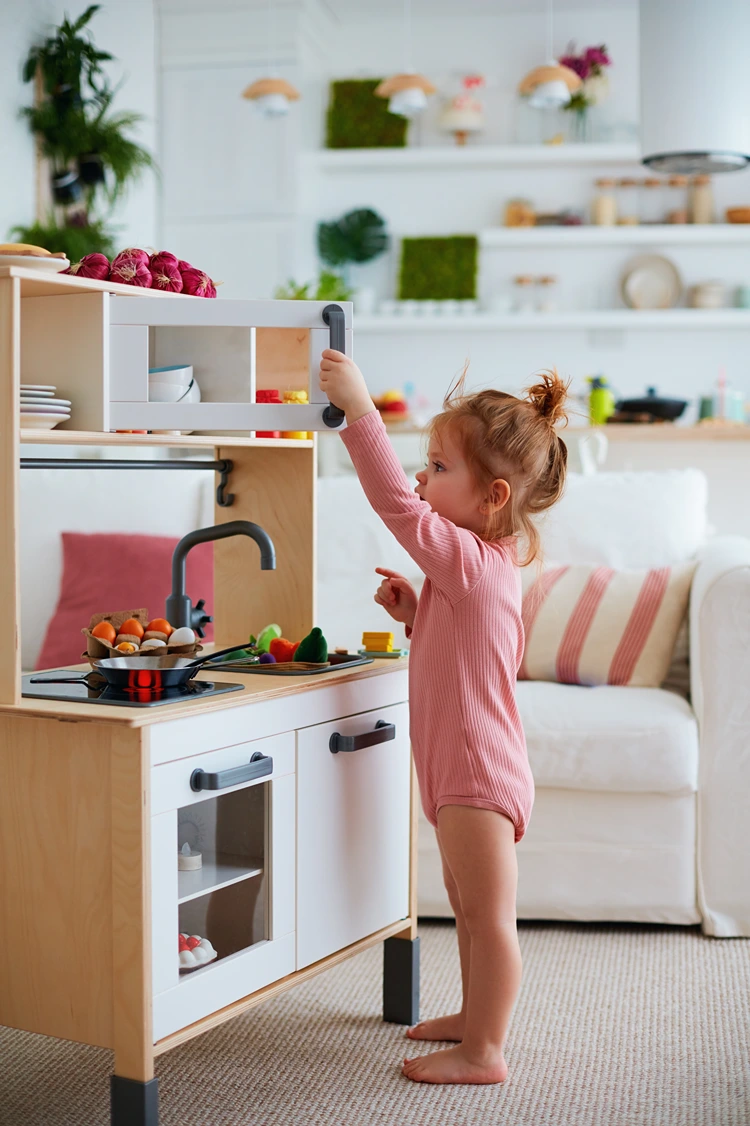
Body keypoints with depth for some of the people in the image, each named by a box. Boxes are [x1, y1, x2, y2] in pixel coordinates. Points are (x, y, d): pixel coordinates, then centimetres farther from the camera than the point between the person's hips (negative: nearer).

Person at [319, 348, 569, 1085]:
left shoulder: (469, 560, -20)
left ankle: (483, 1053, 11)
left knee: (489, 915, 1)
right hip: (466, 771, 11)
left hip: (477, 776, -11)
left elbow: (397, 504, -31)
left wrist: (358, 408, -31)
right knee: (469, 906, 23)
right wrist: (414, 611, 7)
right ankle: (476, 1016, 38)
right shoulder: (487, 566, 10)